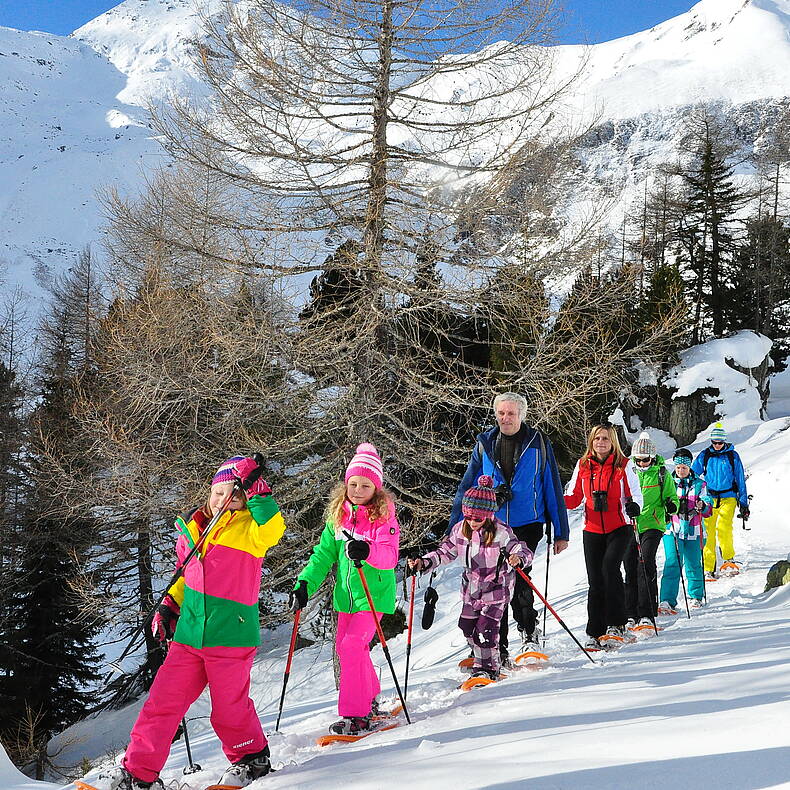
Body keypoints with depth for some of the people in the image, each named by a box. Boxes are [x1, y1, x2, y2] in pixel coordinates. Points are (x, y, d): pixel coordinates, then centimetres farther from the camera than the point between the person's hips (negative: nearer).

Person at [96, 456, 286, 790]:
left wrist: (256, 490, -28)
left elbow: (272, 531, -30)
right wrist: (169, 605, 14)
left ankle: (252, 757, 31)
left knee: (228, 709, 5)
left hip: (231, 636, -5)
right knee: (162, 702, 4)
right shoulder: (192, 527, 11)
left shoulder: (248, 528, -5)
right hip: (189, 636, 5)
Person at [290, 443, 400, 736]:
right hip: (346, 594, 7)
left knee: (352, 646, -16)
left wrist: (367, 551, -42)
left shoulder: (384, 517, -10)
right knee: (344, 646, 14)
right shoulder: (338, 516, 6)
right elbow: (323, 554, 9)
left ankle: (355, 714, -9)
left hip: (374, 594, -7)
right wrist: (304, 584, -1)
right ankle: (369, 697, 37)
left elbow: (390, 556, -22)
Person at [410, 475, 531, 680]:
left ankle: (488, 669, 8)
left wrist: (518, 559, -43)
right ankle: (480, 659, 40)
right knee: (468, 628, 15)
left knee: (485, 631, -12)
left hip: (496, 591, -6)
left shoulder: (502, 532, -20)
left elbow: (525, 552, -19)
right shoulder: (460, 529, -6)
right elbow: (445, 552, 4)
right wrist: (423, 562, -9)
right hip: (471, 590, 6)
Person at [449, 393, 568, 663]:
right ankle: (497, 650, 11)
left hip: (527, 524, -3)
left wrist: (561, 532, 5)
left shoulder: (538, 444, 3)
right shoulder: (485, 445, 8)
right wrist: (454, 529, 8)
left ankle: (529, 631, 5)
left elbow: (553, 489, 7)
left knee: (517, 575, -20)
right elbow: (466, 487, 12)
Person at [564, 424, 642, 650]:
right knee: (595, 581, 2)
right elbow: (574, 498, 10)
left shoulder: (623, 465, -2)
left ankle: (616, 625, -14)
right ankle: (594, 634, 10)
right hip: (592, 530, 3)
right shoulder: (583, 465, 6)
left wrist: (634, 506, -22)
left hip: (618, 529, -3)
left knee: (610, 566, -24)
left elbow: (635, 493, 0)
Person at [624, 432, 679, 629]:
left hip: (652, 526, -4)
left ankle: (647, 614, -18)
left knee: (646, 563, -18)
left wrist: (671, 505, -14)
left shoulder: (662, 474, 3)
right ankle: (631, 614, 12)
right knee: (630, 567, 3)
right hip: (630, 526, 4)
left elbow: (671, 497, 8)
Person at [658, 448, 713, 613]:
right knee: (672, 563, -12)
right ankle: (667, 600, -15)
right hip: (673, 530, -1)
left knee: (693, 565, 7)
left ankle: (695, 596, 27)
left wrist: (702, 506, -24)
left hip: (693, 531, 1)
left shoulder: (699, 484, 7)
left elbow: (708, 504, -1)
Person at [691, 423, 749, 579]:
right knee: (708, 532, -6)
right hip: (709, 498, 2)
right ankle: (708, 569, -2)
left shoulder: (732, 456, 4)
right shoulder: (704, 456, 7)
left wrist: (744, 503, 8)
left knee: (723, 527, -22)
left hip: (728, 497, -1)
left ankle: (729, 560, -8)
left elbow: (740, 480, 9)